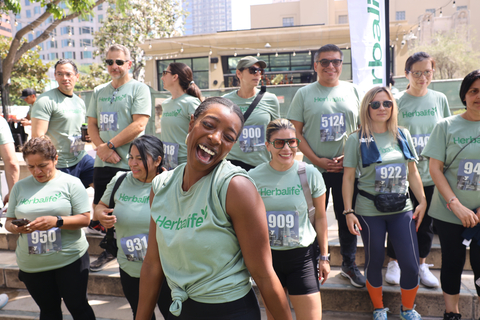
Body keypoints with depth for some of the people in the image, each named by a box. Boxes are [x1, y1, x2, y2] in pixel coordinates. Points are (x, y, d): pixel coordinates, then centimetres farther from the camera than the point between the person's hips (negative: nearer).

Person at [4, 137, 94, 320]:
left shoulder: (71, 183, -5)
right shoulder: (20, 187, 7)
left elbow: (85, 219, -8)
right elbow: (9, 221, 10)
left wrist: (57, 221, -24)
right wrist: (15, 227, -13)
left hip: (70, 259, -3)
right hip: (31, 264, 4)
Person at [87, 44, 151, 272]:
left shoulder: (139, 88, -3)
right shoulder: (99, 92, 15)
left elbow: (138, 125, -14)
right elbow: (92, 125, 14)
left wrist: (109, 145, -13)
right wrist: (101, 148, -5)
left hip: (129, 162, -6)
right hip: (102, 162, 6)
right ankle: (109, 250, 34)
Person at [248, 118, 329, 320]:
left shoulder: (310, 174, -8)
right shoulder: (253, 178, -8)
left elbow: (320, 217, 2)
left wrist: (324, 256, 6)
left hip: (302, 256, -1)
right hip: (266, 256, 1)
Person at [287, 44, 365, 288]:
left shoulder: (353, 91, 8)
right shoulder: (304, 94, 2)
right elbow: (296, 132, 0)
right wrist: (316, 159, -10)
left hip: (348, 168, 2)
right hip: (315, 168, -1)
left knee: (348, 217, 10)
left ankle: (349, 264, 29)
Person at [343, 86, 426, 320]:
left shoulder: (403, 135, 6)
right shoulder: (357, 139, -5)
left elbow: (412, 172, 12)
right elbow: (348, 178, -5)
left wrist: (422, 201, 6)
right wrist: (348, 211, -10)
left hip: (402, 210, 3)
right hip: (370, 212, -3)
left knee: (411, 264, 3)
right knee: (374, 262, 10)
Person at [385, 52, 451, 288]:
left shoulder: (440, 99, 4)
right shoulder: (397, 102, -6)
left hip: (431, 174, 3)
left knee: (426, 223, 13)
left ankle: (421, 264, 32)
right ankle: (393, 263, 27)